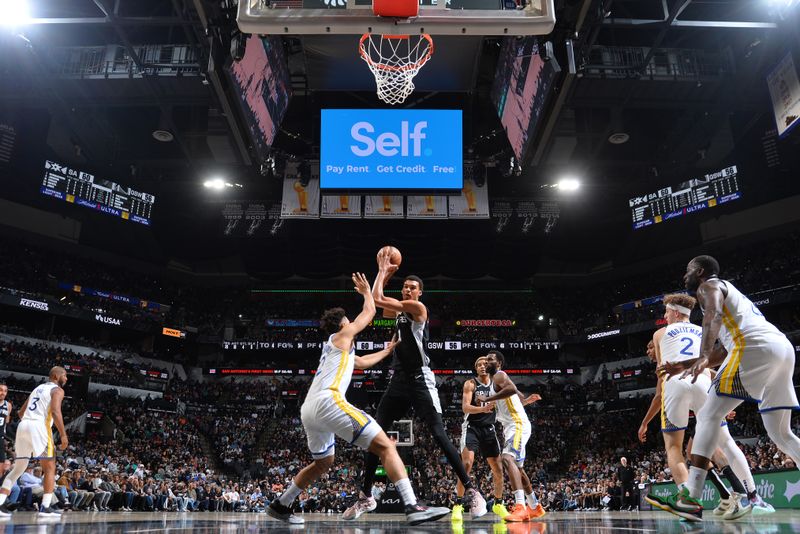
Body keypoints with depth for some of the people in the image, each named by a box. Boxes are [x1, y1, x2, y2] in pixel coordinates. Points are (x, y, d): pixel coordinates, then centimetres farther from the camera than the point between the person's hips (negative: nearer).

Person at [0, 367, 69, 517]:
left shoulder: (38, 388, 27)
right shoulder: (57, 390, 3)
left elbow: (21, 412, 29)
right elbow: (55, 411, -14)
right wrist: (63, 435, -13)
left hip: (23, 426, 7)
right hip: (39, 427, -7)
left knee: (18, 469, 16)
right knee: (50, 467, 2)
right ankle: (45, 507, -2)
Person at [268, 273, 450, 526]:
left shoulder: (337, 348, 34)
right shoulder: (342, 336, 12)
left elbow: (363, 362, 47)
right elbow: (369, 313, 22)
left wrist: (387, 351, 57)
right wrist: (367, 291, 38)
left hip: (308, 409, 9)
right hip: (328, 402, -9)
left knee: (323, 463, 31)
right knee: (386, 446, -12)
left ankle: (279, 505, 36)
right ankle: (413, 508, -24)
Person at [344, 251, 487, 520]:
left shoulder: (418, 307, -7)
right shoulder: (400, 311, 16)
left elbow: (377, 300, -12)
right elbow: (375, 300, 25)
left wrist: (383, 270, 1)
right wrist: (384, 272, 17)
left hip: (420, 380, -8)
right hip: (399, 380, 8)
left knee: (439, 434, -13)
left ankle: (471, 491, -5)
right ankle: (366, 497, 12)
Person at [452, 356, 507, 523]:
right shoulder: (470, 384, -6)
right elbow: (465, 407, -18)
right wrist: (483, 409, -36)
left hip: (488, 428, 5)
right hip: (471, 427, -5)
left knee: (498, 468, 6)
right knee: (467, 463, -21)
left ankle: (498, 504, 25)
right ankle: (458, 506, -14)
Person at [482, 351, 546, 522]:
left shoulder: (499, 375, -8)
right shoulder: (498, 380, 22)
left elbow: (512, 389, -29)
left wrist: (487, 399, -26)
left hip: (518, 424, -11)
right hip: (512, 426, 11)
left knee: (508, 459, -28)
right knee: (517, 466, 18)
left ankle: (520, 507, -38)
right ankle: (535, 507, 30)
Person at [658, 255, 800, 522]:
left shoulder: (709, 285, 11)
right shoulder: (729, 291, 37)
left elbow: (714, 315, -14)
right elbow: (722, 352, 36)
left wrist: (702, 358, -26)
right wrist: (685, 364, 38)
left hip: (755, 347, -9)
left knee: (709, 416, -9)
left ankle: (690, 498, -16)